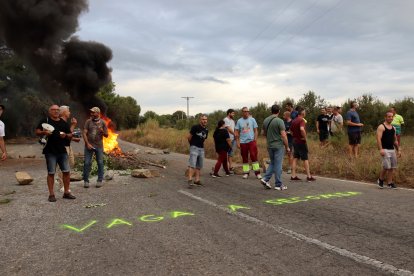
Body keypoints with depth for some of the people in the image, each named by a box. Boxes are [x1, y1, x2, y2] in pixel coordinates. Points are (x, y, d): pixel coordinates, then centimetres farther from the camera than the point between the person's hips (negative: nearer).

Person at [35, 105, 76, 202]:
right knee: (51, 173, 1)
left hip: (62, 151, 4)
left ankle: (66, 192, 15)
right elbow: (37, 132, 1)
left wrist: (66, 135, -6)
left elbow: (70, 135, 16)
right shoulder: (45, 120, 3)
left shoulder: (63, 123, 14)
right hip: (50, 151, -4)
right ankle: (51, 194, 10)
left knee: (66, 171, 4)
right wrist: (44, 133, -19)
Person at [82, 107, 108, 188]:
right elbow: (84, 133, -1)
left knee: (100, 163, 3)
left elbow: (106, 135, 5)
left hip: (99, 146, 1)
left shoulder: (102, 122, 3)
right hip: (89, 145, 0)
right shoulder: (88, 121, 2)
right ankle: (86, 181, 8)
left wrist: (102, 131, -16)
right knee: (87, 163, -2)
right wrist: (87, 144, -10)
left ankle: (100, 180, 12)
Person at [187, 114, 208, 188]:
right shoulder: (195, 127, -11)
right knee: (192, 164, -14)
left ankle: (197, 180, 18)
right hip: (194, 147, -7)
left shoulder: (206, 130, 9)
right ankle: (190, 180, -17)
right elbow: (189, 137, -6)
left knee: (199, 165, 10)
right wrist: (192, 144, 7)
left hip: (201, 148, 7)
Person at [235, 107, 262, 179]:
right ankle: (246, 172, 16)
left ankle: (257, 172, -4)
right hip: (243, 142, 2)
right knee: (244, 158, 7)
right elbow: (237, 132, 7)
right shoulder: (239, 121, 5)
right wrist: (238, 142, 0)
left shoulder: (252, 119, 4)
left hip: (251, 141, -2)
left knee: (254, 156, -9)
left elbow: (255, 131, 4)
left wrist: (255, 140, -6)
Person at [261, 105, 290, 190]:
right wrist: (287, 147, -8)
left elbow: (264, 133, 15)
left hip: (269, 145, 6)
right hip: (279, 145, -6)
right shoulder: (279, 121, -15)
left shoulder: (265, 120, 4)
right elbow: (283, 135, -17)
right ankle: (278, 185, 9)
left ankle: (265, 179, 6)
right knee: (278, 165, 2)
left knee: (272, 163, 19)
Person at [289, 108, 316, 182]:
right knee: (305, 159, 0)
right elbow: (302, 129, -34)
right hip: (301, 142, -7)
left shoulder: (293, 121, 10)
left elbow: (291, 131, 19)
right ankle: (309, 176, 5)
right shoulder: (301, 120, -15)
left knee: (295, 158, 9)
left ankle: (293, 176, 8)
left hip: (295, 141, 7)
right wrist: (305, 137, -21)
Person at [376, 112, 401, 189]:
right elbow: (378, 139, -17)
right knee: (386, 167, -13)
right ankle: (380, 179, 9)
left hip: (392, 149, 8)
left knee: (392, 167, 6)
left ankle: (390, 183, 14)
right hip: (385, 150, -7)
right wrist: (380, 149, -26)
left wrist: (398, 149, 16)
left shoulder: (393, 128, 16)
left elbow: (395, 140, 22)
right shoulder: (381, 127, -7)